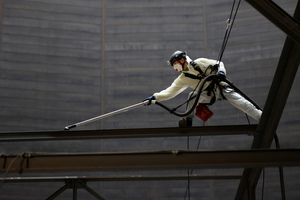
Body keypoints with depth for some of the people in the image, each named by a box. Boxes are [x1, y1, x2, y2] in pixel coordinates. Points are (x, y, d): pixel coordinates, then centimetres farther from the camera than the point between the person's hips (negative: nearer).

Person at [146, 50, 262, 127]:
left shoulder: (199, 63, 3)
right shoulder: (182, 79, 8)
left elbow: (218, 64, 5)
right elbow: (170, 92, 4)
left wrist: (221, 71, -17)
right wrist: (155, 97, -6)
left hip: (220, 86, -1)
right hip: (210, 95, 1)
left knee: (241, 102, -15)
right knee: (193, 96, -26)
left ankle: (261, 117, -10)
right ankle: (188, 120, -23)